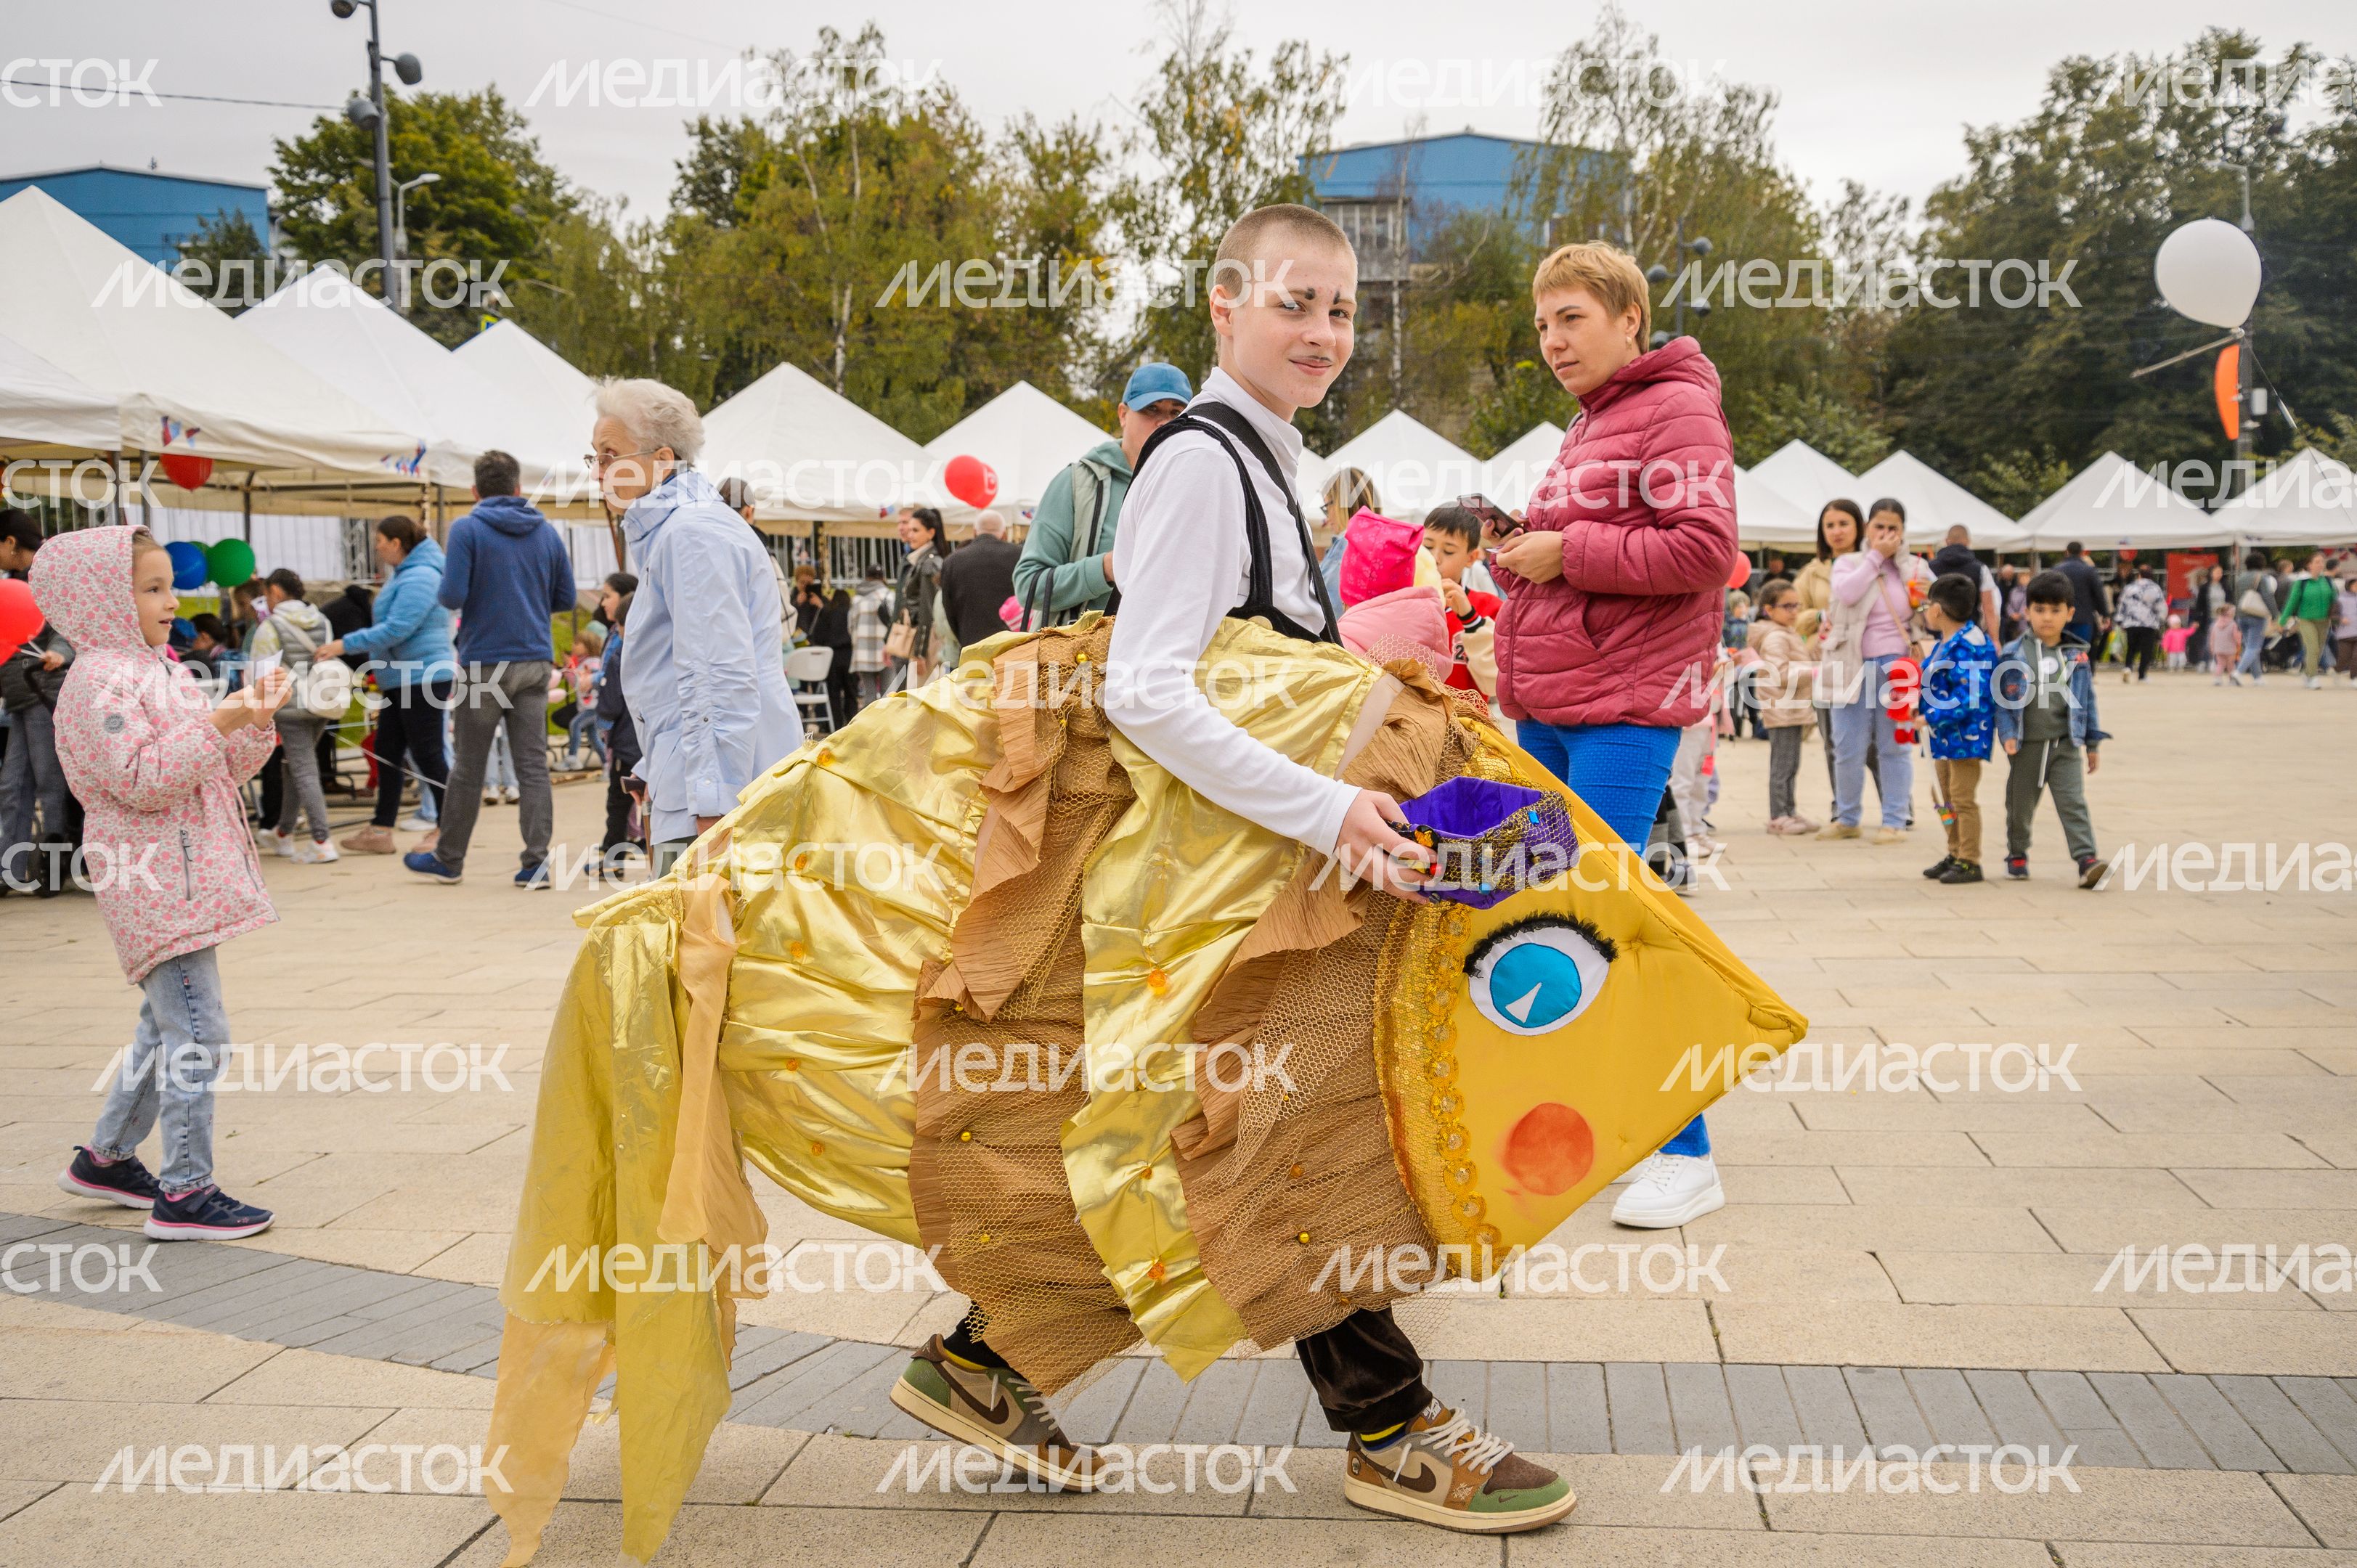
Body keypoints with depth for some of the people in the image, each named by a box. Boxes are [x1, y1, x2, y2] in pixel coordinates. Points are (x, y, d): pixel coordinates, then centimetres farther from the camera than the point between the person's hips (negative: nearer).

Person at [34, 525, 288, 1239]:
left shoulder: (161, 672, 16)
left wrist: (254, 723, 4)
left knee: (167, 1027, 19)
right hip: (155, 884, -10)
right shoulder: (100, 681, -13)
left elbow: (221, 771, 19)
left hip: (187, 879, 10)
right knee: (197, 1035, -10)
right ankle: (185, 1194, -5)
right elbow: (139, 781, -22)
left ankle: (105, 1158, 32)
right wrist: (214, 726, -26)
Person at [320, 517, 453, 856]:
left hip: (422, 678, -11)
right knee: (387, 752, 10)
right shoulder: (404, 574, 16)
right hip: (400, 680, 11)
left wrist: (346, 645, -20)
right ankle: (380, 831, 15)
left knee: (427, 754, -5)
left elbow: (396, 629, -24)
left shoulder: (419, 577, -17)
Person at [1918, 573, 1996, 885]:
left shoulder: (1969, 644, -21)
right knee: (1948, 799, 17)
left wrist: (1933, 718, -26)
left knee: (1963, 798, -4)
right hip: (1945, 735, 10)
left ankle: (1970, 862, 2)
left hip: (1966, 733, -10)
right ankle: (1955, 855, 27)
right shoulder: (1946, 642, 11)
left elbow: (1970, 695, -27)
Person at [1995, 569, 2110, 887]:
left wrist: (2093, 742, 11)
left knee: (2073, 802, -9)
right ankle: (2017, 854, 31)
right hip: (2026, 745, 0)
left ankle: (2087, 859, -15)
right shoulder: (2013, 655, -4)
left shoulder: (2076, 656, 4)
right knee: (2020, 803, 12)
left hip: (2066, 744, 1)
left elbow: (2087, 699, 10)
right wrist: (2007, 734, -17)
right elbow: (2003, 698, -5)